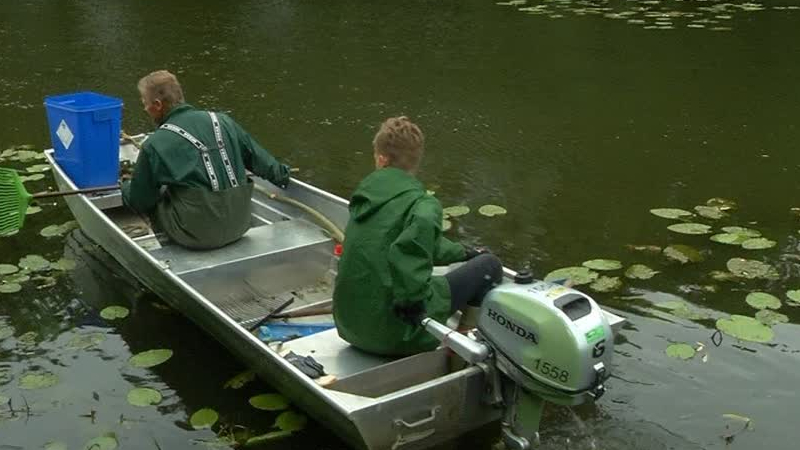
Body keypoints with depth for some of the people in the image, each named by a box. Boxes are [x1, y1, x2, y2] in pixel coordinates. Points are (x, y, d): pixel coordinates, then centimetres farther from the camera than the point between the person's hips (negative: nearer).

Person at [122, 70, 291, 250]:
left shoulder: (155, 145, -8)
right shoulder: (221, 121, 5)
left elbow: (139, 202, 5)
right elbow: (259, 159, 17)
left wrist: (125, 187, 28)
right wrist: (282, 175, 37)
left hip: (198, 234, -5)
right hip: (239, 226, 5)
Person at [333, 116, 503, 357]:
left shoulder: (368, 195, 9)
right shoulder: (422, 203, -14)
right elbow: (423, 227, -39)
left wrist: (465, 252, 36)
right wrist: (413, 300, -30)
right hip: (392, 333, -8)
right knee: (489, 265, 8)